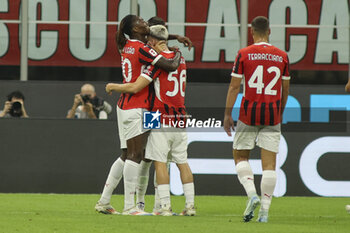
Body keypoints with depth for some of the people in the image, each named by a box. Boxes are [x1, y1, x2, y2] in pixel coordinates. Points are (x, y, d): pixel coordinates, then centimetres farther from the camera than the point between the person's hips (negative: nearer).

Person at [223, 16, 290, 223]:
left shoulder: (244, 54, -4)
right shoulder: (282, 56, 4)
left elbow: (234, 86, -4)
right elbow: (285, 89, 11)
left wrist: (227, 114, 2)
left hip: (249, 113, -2)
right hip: (272, 116, 2)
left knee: (240, 156, 14)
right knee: (269, 162, 3)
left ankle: (252, 194, -9)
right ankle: (265, 210, 0)